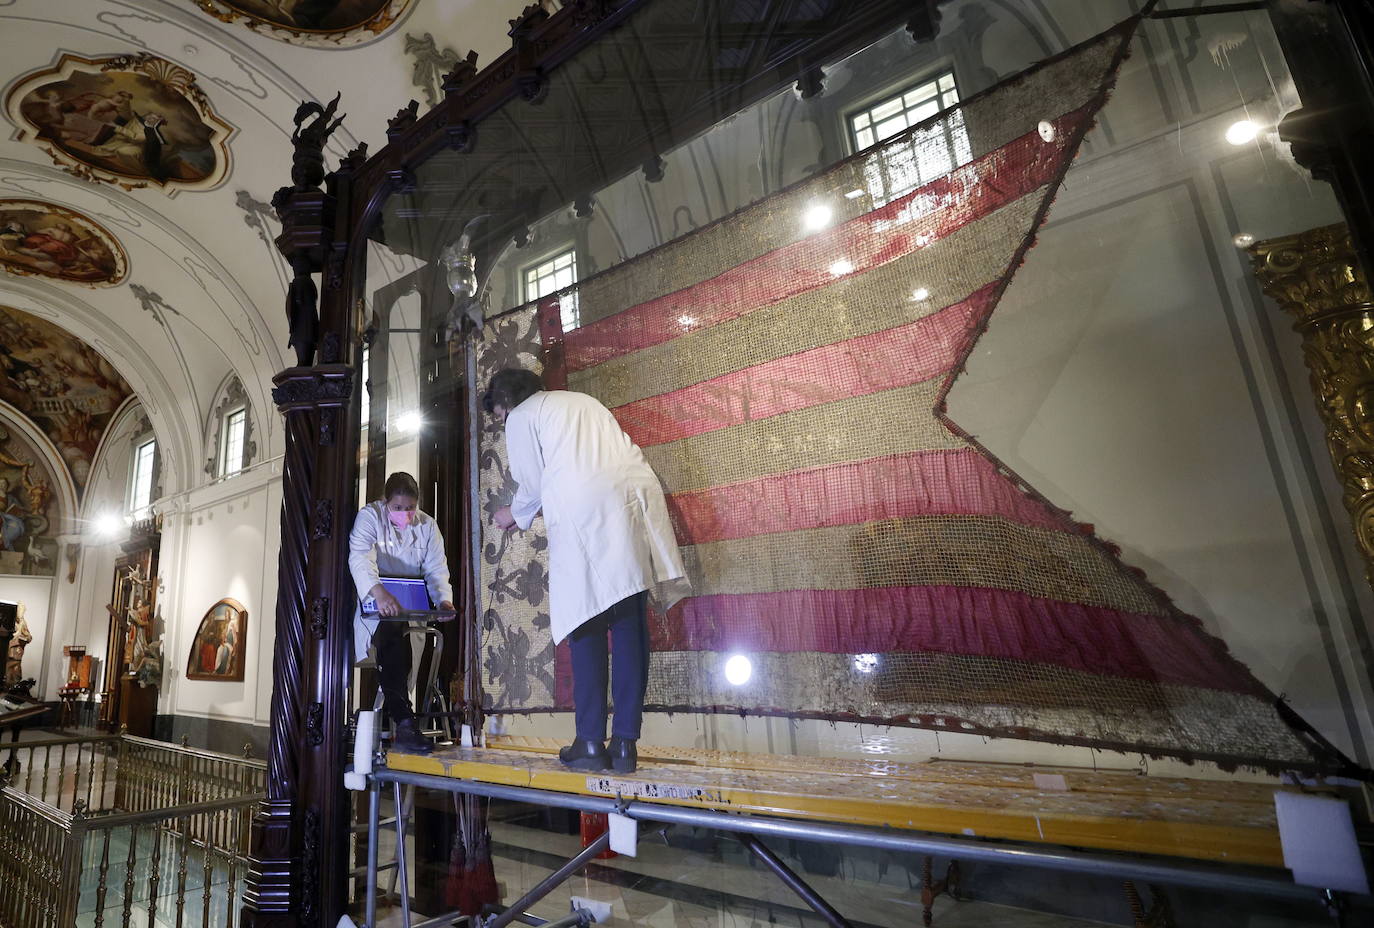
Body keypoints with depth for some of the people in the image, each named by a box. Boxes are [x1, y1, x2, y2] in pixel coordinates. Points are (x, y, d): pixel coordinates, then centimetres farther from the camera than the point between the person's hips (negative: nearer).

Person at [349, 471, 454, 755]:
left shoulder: (427, 526, 6)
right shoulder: (369, 516, -6)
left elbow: (436, 569, -1)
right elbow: (360, 557, -24)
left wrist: (444, 600, -23)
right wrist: (379, 592, -43)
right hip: (376, 606, -3)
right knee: (393, 635, -33)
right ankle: (404, 722, -35)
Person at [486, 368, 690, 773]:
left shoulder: (522, 418, 13)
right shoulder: (582, 401, 32)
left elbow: (531, 484, 12)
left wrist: (514, 515, 33)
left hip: (584, 511, -5)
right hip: (637, 494, 6)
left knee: (587, 624, 1)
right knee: (630, 622, 3)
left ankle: (591, 743, 2)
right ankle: (625, 743, 5)